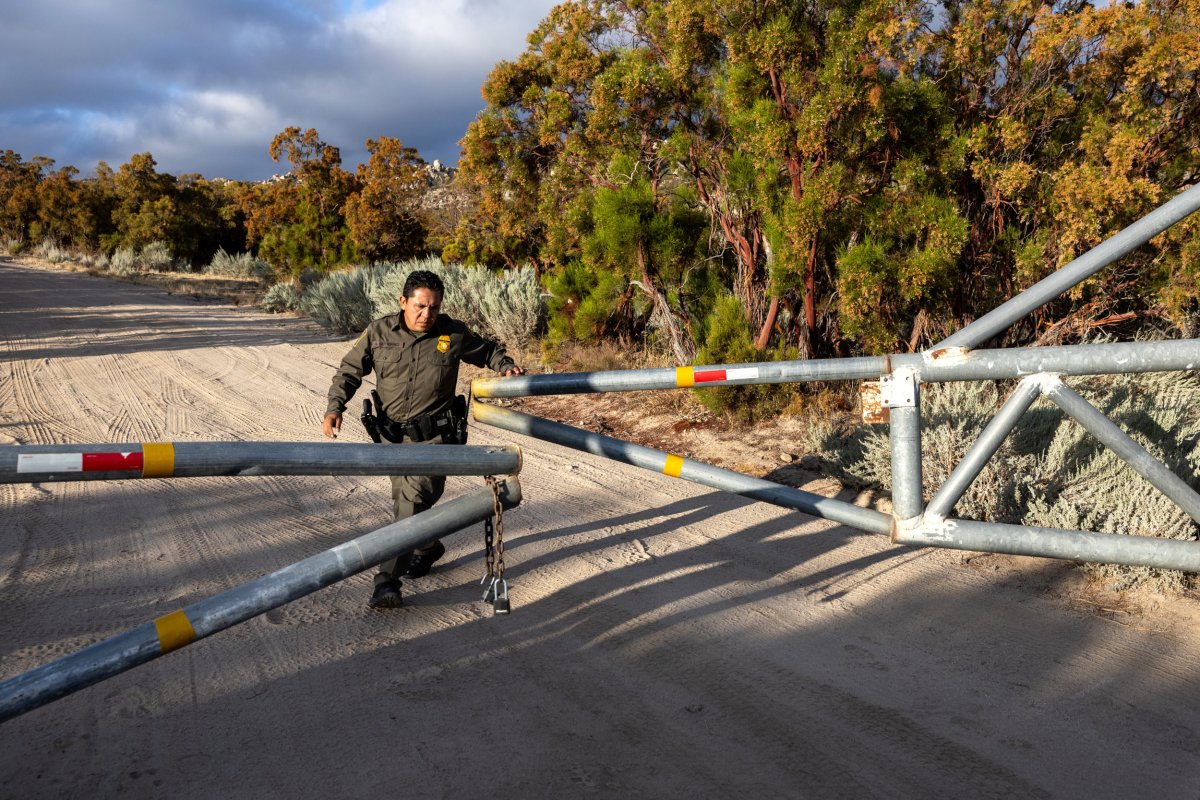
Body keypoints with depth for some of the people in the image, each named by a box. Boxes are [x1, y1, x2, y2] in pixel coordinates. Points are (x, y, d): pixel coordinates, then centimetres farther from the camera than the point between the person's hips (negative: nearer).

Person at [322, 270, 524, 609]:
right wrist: (334, 407, -8)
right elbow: (350, 370, 5)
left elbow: (488, 350, 15)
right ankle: (428, 548, 45)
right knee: (404, 502, 18)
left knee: (413, 501, -15)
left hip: (434, 435, -4)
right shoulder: (379, 332, -3)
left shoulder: (454, 334, -5)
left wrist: (507, 367, -3)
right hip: (392, 435, 4)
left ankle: (388, 579, -13)